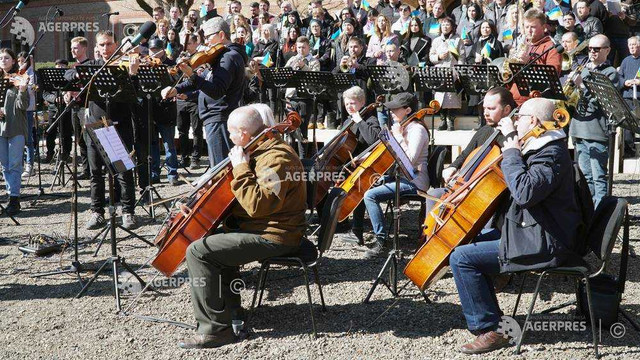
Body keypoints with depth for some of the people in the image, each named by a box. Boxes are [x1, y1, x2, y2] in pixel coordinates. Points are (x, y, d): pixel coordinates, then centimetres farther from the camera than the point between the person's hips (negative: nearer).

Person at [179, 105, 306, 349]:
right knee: (215, 239, 26)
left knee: (198, 251, -16)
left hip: (272, 237, -11)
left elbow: (257, 205, -32)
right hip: (265, 228, 11)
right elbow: (251, 198, 26)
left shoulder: (277, 159, -22)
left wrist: (241, 169, -25)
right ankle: (230, 307, 28)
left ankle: (216, 328, -13)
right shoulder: (265, 149, 12)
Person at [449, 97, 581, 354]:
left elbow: (525, 193, -35)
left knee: (461, 258, -16)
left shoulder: (552, 154, -20)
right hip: (534, 233, 11)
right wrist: (510, 138, 14)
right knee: (470, 241, 23)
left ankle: (489, 329, -9)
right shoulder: (540, 148, 13)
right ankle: (491, 314, 25)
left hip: (540, 245, -11)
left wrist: (512, 153, -22)